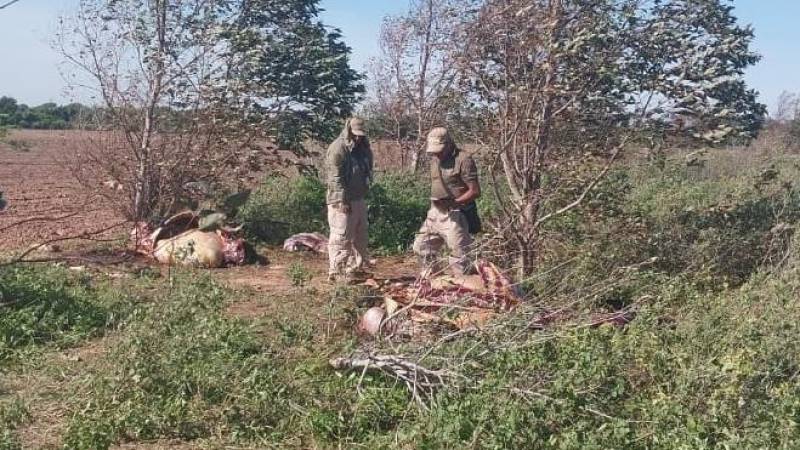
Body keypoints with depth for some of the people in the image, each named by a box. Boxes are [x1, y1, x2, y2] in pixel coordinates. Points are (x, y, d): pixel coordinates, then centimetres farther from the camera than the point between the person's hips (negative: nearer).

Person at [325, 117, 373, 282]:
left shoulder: (362, 148, 13)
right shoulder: (338, 149, -13)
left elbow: (367, 171, 23)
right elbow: (335, 177, -18)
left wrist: (364, 191, 16)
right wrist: (341, 200, -22)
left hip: (359, 200, 9)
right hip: (342, 201, -9)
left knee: (360, 235, 16)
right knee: (341, 237, -6)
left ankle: (357, 267, 27)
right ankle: (337, 271, 0)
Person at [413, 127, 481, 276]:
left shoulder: (463, 160, -14)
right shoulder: (435, 160, 10)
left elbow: (475, 191, -17)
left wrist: (453, 202, -24)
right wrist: (434, 201, 6)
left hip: (454, 216, -8)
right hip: (435, 213, 8)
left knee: (459, 257, -3)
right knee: (421, 247, 15)